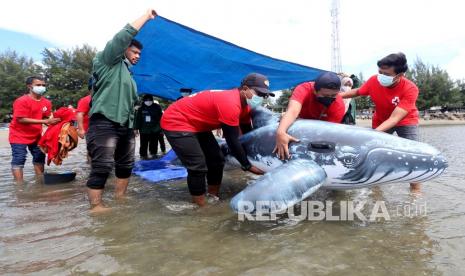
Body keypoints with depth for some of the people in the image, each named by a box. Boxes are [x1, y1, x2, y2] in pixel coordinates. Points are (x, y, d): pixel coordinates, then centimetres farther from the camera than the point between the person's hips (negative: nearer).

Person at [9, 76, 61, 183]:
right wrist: (45, 121, -32)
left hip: (36, 135, 7)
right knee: (19, 160, -6)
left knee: (39, 157, 12)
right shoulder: (22, 101, -20)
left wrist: (52, 121, -17)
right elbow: (21, 119, -26)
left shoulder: (46, 102, -1)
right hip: (19, 136, -7)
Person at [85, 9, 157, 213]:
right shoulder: (108, 61, 3)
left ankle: (120, 198, 22)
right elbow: (125, 35, -7)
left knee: (126, 164, 11)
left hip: (125, 125, 9)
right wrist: (146, 16, -1)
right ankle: (96, 206, -9)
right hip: (104, 122, -9)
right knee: (102, 166, -12)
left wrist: (133, 125, 21)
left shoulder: (127, 74, 27)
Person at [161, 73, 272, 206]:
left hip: (196, 124, 10)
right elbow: (232, 141, -27)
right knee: (198, 167, -14)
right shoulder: (230, 104, -31)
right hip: (176, 122, -10)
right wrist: (248, 166, -17)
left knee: (217, 160, 9)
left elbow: (248, 133, 10)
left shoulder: (244, 105, 1)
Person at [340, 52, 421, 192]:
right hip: (380, 121, 3)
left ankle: (416, 190, 2)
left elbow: (394, 119, -42)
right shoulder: (374, 81, -25)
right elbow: (357, 92, -2)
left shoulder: (410, 89, -34)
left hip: (405, 121, -2)